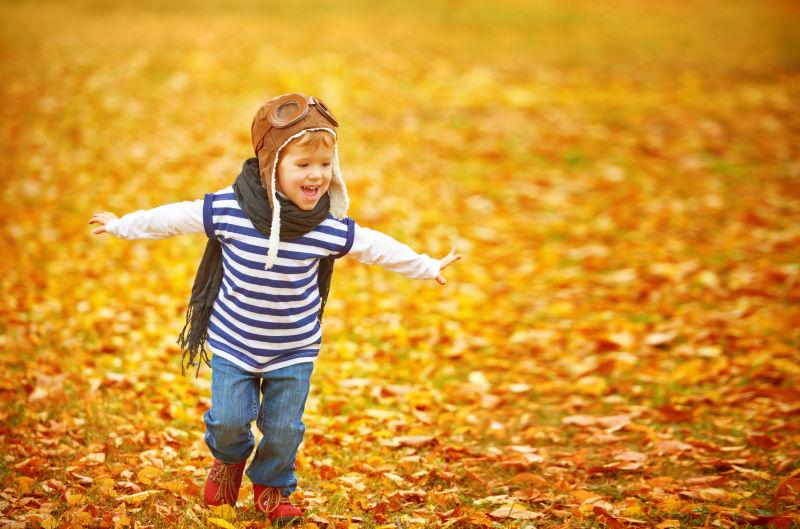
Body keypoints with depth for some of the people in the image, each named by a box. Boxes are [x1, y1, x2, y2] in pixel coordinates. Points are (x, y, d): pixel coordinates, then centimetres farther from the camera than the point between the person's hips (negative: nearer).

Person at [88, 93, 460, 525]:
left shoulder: (331, 228, -16)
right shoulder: (226, 210, -20)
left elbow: (377, 247, 1)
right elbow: (173, 218, -5)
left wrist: (427, 267, 11)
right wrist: (121, 226, 6)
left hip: (293, 350, 1)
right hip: (233, 343, -1)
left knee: (284, 428, 8)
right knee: (229, 420, 5)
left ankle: (272, 486, 38)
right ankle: (229, 459, 41)